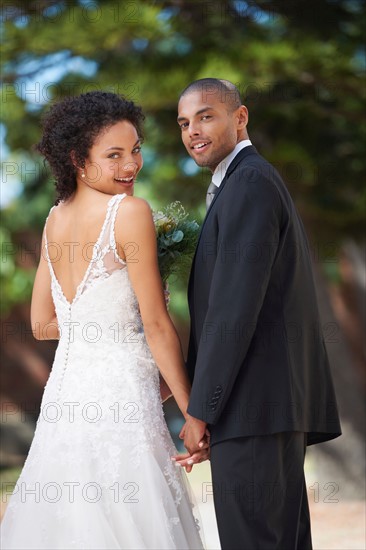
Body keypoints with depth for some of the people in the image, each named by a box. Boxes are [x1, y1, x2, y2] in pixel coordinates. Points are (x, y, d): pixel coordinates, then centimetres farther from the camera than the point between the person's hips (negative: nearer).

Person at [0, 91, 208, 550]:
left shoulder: (55, 219, 9)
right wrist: (193, 413, -5)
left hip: (66, 386, 7)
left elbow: (42, 323, 15)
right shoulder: (130, 212, -11)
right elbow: (157, 326, -11)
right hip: (119, 388, -7)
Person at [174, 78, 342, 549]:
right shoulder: (256, 180, 22)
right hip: (279, 403, 11)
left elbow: (235, 306, -17)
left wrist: (200, 408, -14)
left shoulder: (249, 182, -10)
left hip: (253, 405, -11)